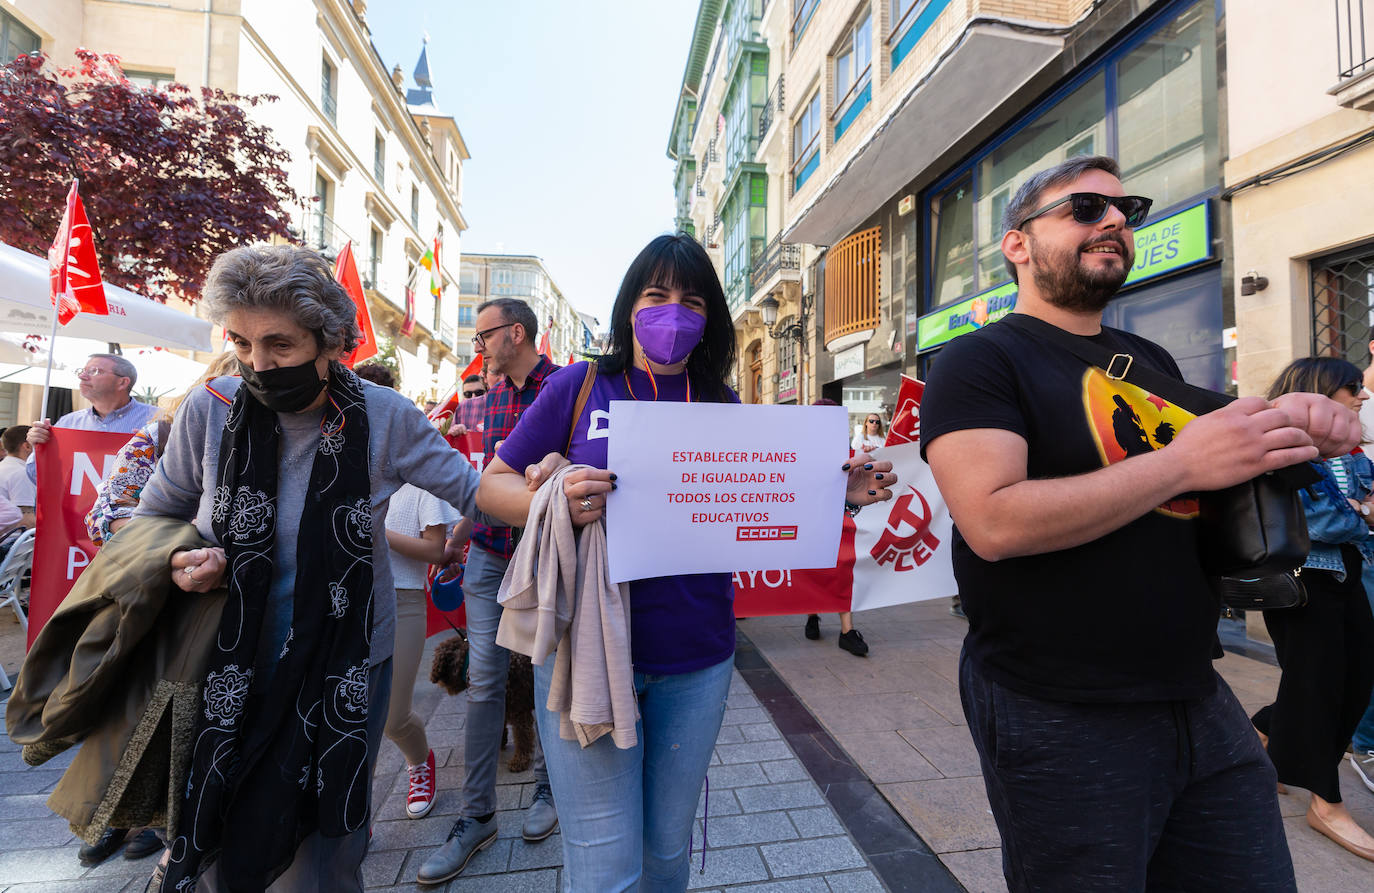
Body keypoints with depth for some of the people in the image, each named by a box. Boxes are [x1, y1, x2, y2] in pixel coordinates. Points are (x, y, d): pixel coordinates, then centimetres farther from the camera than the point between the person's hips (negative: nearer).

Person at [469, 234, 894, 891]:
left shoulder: (722, 405, 5)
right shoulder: (579, 386, -3)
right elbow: (492, 485, -1)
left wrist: (835, 494, -7)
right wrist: (559, 503, -22)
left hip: (697, 662, 3)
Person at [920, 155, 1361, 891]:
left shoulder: (1150, 361, 12)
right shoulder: (979, 361, -12)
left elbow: (1221, 484, 22)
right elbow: (994, 522, -26)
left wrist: (1291, 433, 1)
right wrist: (1179, 462, -21)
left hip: (1197, 697, 7)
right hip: (1059, 720, -7)